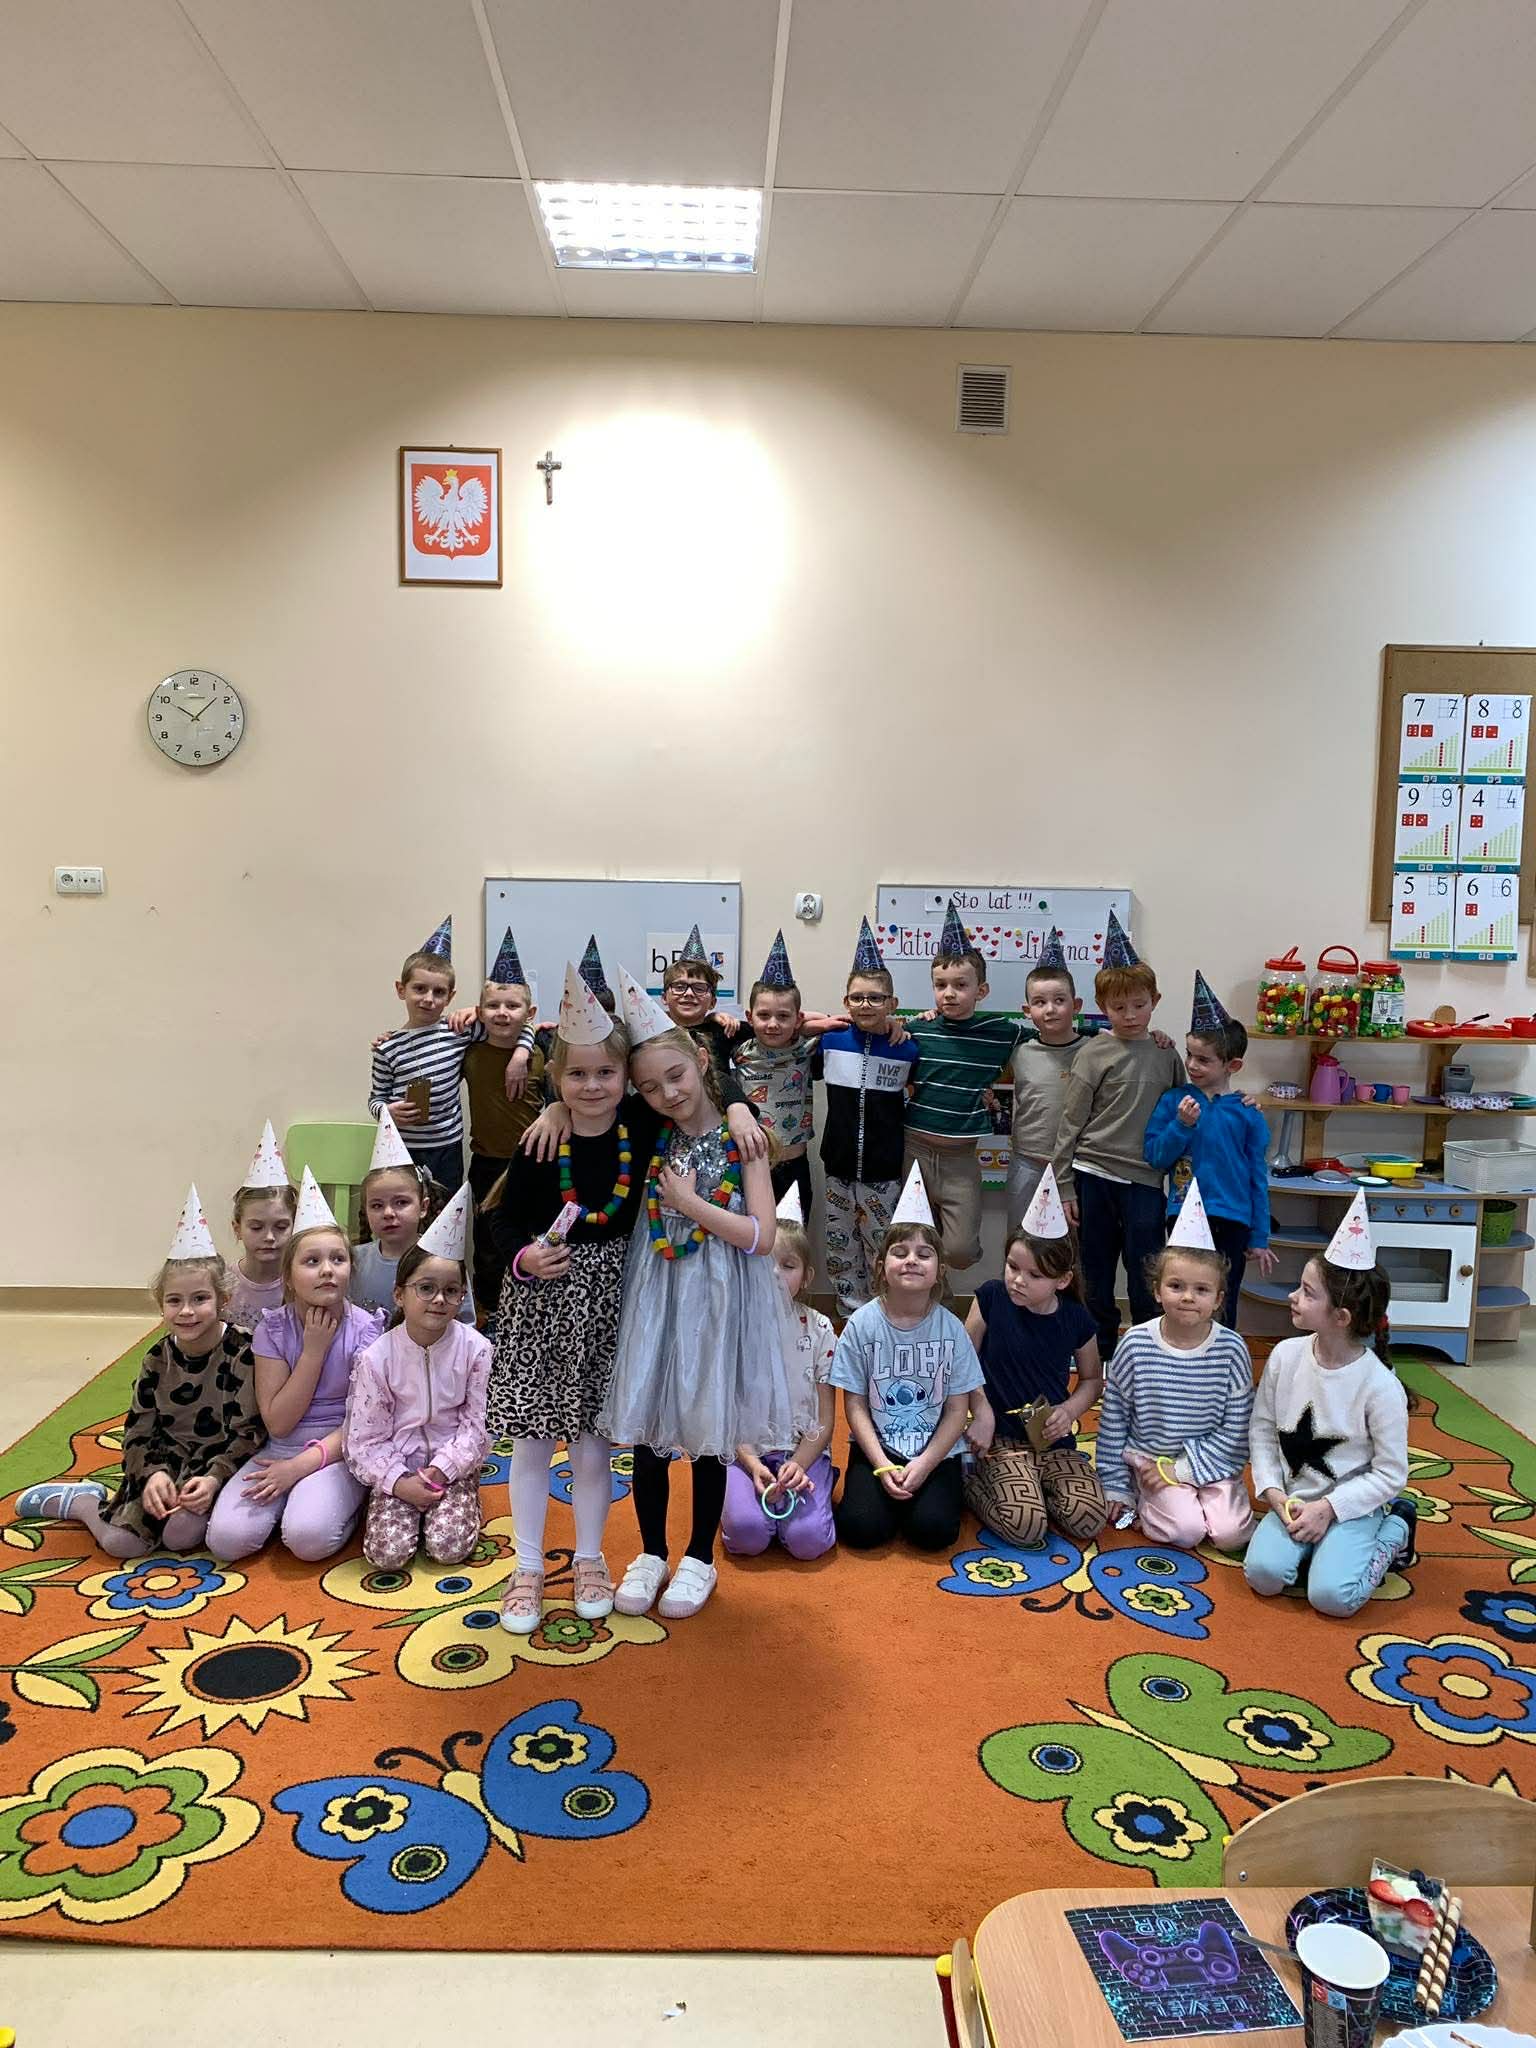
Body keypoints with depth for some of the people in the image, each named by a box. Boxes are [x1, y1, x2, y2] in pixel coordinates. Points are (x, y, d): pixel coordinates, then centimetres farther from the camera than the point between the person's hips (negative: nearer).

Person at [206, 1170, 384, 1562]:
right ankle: (288, 1500, 6)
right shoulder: (273, 1329, -4)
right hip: (280, 1450, 3)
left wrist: (301, 1465, -18)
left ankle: (344, 1503, 1)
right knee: (226, 1538, -20)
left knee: (309, 1536, -30)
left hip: (338, 1452, -3)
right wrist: (314, 1350, -16)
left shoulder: (364, 1329, -9)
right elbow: (277, 1422, -9)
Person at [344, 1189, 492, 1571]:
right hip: (397, 1468, 0)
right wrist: (397, 1482, -18)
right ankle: (400, 1505, 14)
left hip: (453, 1463, 0)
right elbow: (366, 1436, -8)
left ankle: (442, 1506, 14)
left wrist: (442, 1468, -17)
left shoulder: (475, 1349, -11)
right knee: (388, 1553, -17)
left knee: (449, 1548, -18)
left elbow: (477, 1423, -8)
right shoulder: (377, 1356, -11)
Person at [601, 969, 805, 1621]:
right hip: (653, 1295, 3)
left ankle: (699, 1559, 27)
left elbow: (762, 1236, -13)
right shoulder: (650, 1139, 1)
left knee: (707, 1433, 9)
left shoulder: (740, 1141, -8)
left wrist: (690, 1203, -16)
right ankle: (652, 1554, 29)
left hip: (716, 1298, -3)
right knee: (647, 1428, 10)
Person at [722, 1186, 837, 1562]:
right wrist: (752, 1464, -17)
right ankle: (747, 1491, 7)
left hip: (804, 1449, 0)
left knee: (808, 1539, -22)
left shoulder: (819, 1330, -5)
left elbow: (825, 1417, -2)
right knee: (747, 1534, -26)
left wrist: (799, 1464, -17)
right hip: (745, 1450, 0)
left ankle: (806, 1487, 8)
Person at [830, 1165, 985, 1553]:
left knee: (934, 1529, -20)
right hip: (876, 1447, 0)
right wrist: (883, 1466, -14)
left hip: (936, 1451, 0)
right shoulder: (862, 1324, -9)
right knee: (860, 1528, -20)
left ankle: (948, 1488, 12)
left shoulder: (950, 1328, -8)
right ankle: (886, 1488, 11)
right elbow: (855, 1405, -5)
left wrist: (923, 1465, -14)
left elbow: (957, 1409, -4)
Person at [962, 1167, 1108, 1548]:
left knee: (1089, 1520, -17)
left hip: (1053, 1441, 3)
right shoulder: (991, 1298, -8)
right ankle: (970, 1480, 6)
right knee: (1025, 1526, -23)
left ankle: (1037, 1486, 11)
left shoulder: (1076, 1320, -3)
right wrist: (981, 1411, -12)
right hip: (1001, 1440, -3)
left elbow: (1092, 1378, 13)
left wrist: (1070, 1410, -6)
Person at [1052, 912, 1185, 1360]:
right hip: (1094, 1175, -1)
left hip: (1145, 1179, 1)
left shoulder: (1166, 1054, 7)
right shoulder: (1094, 1056, -2)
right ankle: (1100, 1356, 25)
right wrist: (1065, 1187, -2)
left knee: (1147, 1283, 2)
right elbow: (1070, 1124, -1)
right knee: (1097, 1280, 10)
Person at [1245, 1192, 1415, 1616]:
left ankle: (1392, 1531, 6)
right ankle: (1315, 1542, 10)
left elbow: (1390, 1474, -11)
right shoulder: (1285, 1355, -6)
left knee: (1331, 1595, -21)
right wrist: (1273, 1493, -8)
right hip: (1294, 1499, 3)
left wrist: (1327, 1509, -16)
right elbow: (1263, 1428, 4)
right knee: (1263, 1573, -20)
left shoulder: (1381, 1386, -18)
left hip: (1353, 1504, -3)